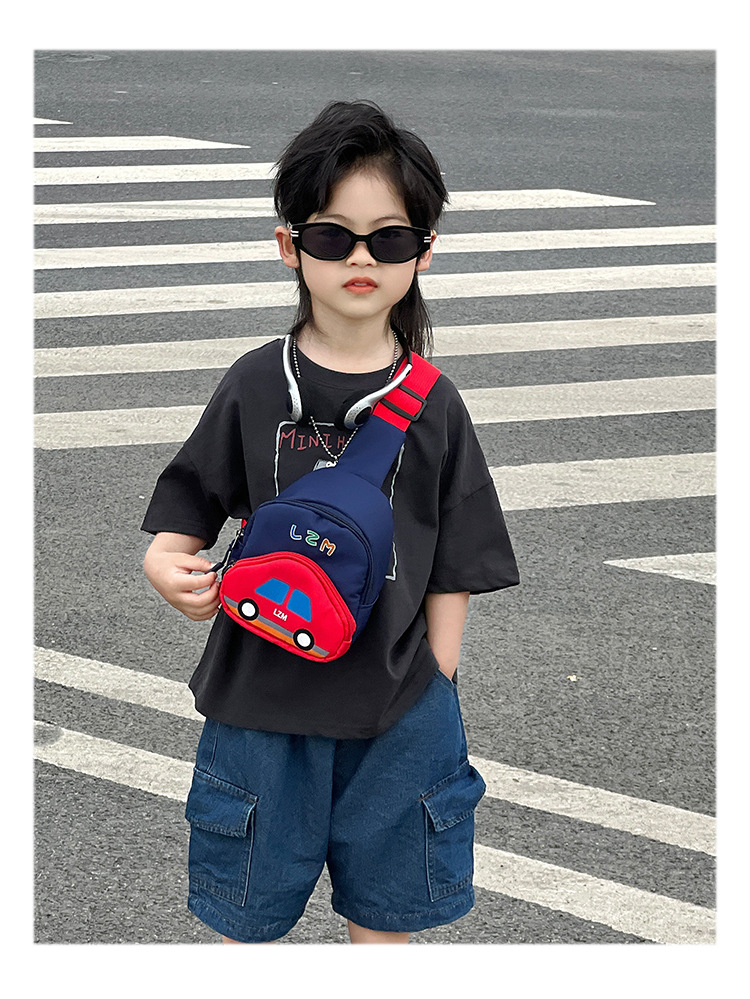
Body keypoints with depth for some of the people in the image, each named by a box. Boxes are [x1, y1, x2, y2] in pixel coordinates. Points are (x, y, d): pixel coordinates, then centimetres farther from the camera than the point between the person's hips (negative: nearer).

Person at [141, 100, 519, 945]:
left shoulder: (432, 406, -1)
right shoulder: (256, 387, -3)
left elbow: (453, 571, 3)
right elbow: (188, 508, 3)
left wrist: (434, 696, 0)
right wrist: (167, 566, -18)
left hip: (397, 711, 0)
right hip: (262, 700, 0)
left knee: (382, 915, 12)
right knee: (248, 918, 11)